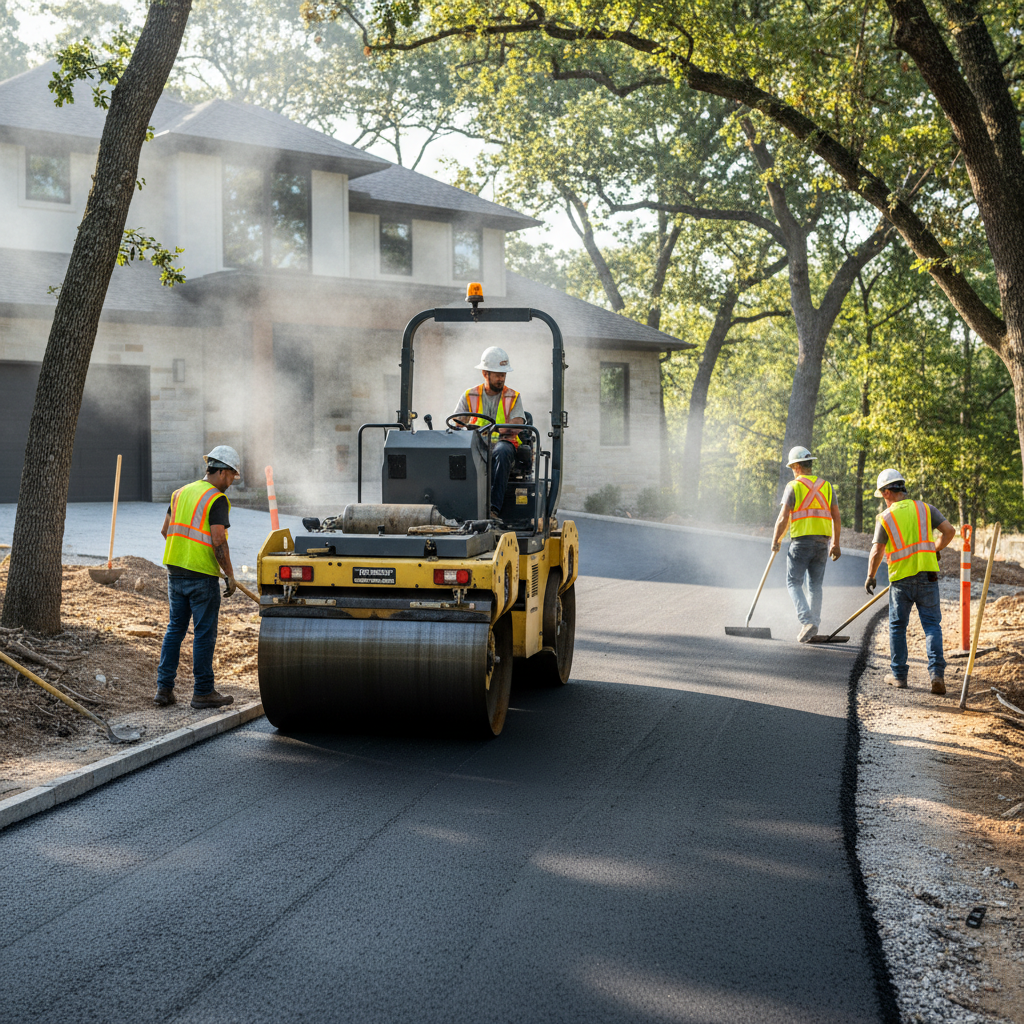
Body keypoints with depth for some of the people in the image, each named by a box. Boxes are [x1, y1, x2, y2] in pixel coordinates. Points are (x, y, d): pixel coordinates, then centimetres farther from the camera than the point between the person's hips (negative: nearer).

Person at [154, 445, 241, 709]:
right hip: (202, 576, -7)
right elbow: (219, 541, -18)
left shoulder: (181, 493, 11)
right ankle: (203, 692, 6)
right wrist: (229, 575, -10)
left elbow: (166, 531, 16)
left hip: (175, 571, 7)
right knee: (204, 633, 1)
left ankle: (164, 688, 12)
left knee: (175, 628, 14)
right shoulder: (217, 499, -12)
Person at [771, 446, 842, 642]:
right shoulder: (826, 485, 12)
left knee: (794, 583, 0)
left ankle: (807, 621, -17)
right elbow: (836, 516, 9)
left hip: (801, 540, -5)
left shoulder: (793, 486, -3)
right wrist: (835, 543, 14)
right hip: (822, 541, 5)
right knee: (815, 585, 12)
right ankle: (814, 626, 11)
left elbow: (783, 517, -7)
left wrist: (776, 541, 5)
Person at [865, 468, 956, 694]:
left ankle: (899, 674, 16)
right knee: (932, 625, 4)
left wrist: (870, 577, 9)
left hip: (901, 579, -1)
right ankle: (936, 672, -12)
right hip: (927, 576, 1)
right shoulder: (925, 509, 4)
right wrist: (936, 549, 18)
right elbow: (949, 531, 0)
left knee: (897, 627, 13)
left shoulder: (885, 518, -2)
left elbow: (877, 552, -5)